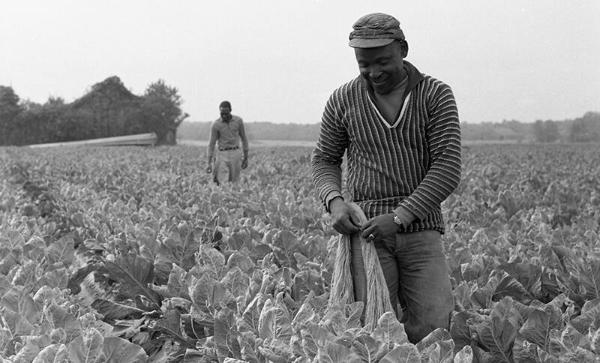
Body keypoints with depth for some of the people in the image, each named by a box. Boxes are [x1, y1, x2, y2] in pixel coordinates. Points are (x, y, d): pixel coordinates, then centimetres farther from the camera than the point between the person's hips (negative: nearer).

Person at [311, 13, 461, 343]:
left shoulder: (436, 95, -1)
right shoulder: (342, 101, 4)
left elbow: (448, 168, -8)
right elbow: (324, 160, 15)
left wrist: (399, 217, -17)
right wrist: (335, 202, -7)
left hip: (421, 230, 0)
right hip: (367, 231, 0)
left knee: (432, 332, -9)